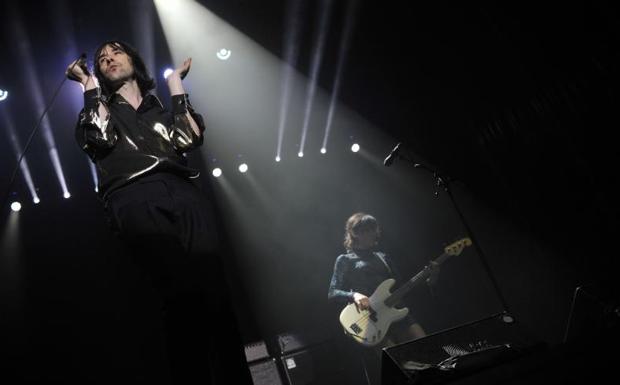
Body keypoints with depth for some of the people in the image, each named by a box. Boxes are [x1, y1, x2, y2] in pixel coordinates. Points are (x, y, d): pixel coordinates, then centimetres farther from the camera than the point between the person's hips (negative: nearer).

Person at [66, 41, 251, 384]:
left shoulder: (161, 107, 32)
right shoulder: (100, 107, 29)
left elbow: (190, 137, 9)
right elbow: (99, 138, 4)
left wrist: (175, 81, 22)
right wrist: (89, 85, 18)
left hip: (183, 192, 2)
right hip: (134, 199, -2)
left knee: (213, 291, -16)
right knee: (184, 294, -26)